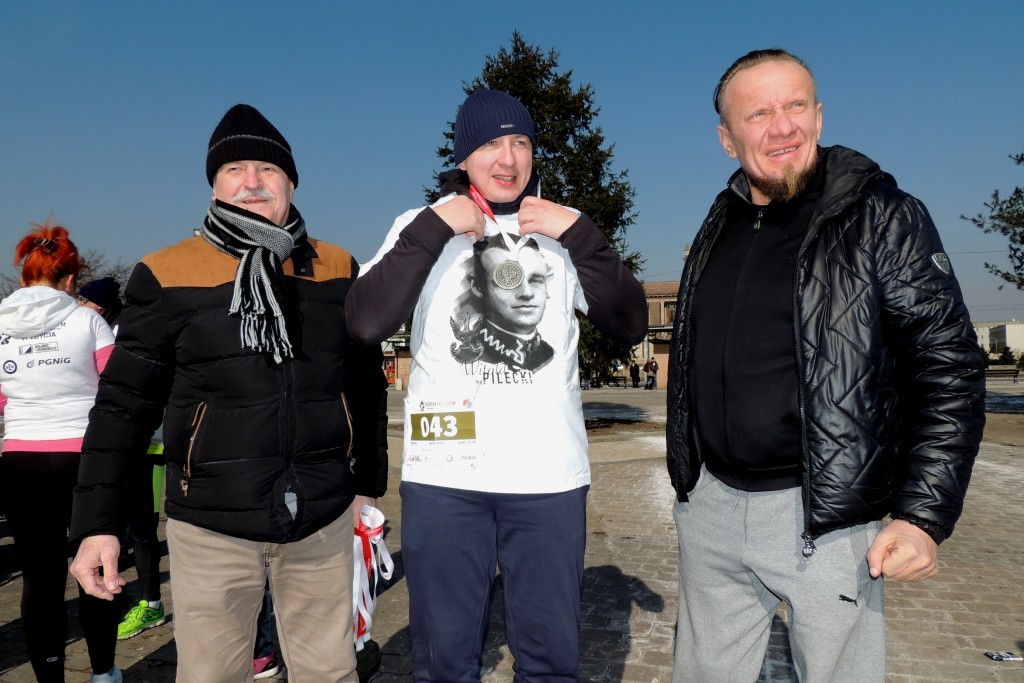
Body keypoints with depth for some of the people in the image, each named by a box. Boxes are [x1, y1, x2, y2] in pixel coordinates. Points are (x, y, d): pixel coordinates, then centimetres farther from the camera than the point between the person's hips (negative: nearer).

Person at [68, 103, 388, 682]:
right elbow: (124, 404, -1)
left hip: (324, 521, 2)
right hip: (210, 526, -1)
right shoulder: (166, 275, -3)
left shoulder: (338, 269, 3)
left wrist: (368, 482, 13)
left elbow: (367, 385, 10)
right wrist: (97, 523, -3)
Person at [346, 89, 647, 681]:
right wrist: (435, 228, -13)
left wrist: (579, 234, -10)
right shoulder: (422, 225, 4)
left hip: (549, 474, 1)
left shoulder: (563, 230, 7)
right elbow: (366, 324, -10)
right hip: (444, 474, 0)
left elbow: (631, 325, -1)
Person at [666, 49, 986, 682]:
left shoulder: (881, 214, -8)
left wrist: (925, 515, -17)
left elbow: (949, 366, -10)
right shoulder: (720, 226, 8)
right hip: (710, 509, 5)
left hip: (825, 519, -5)